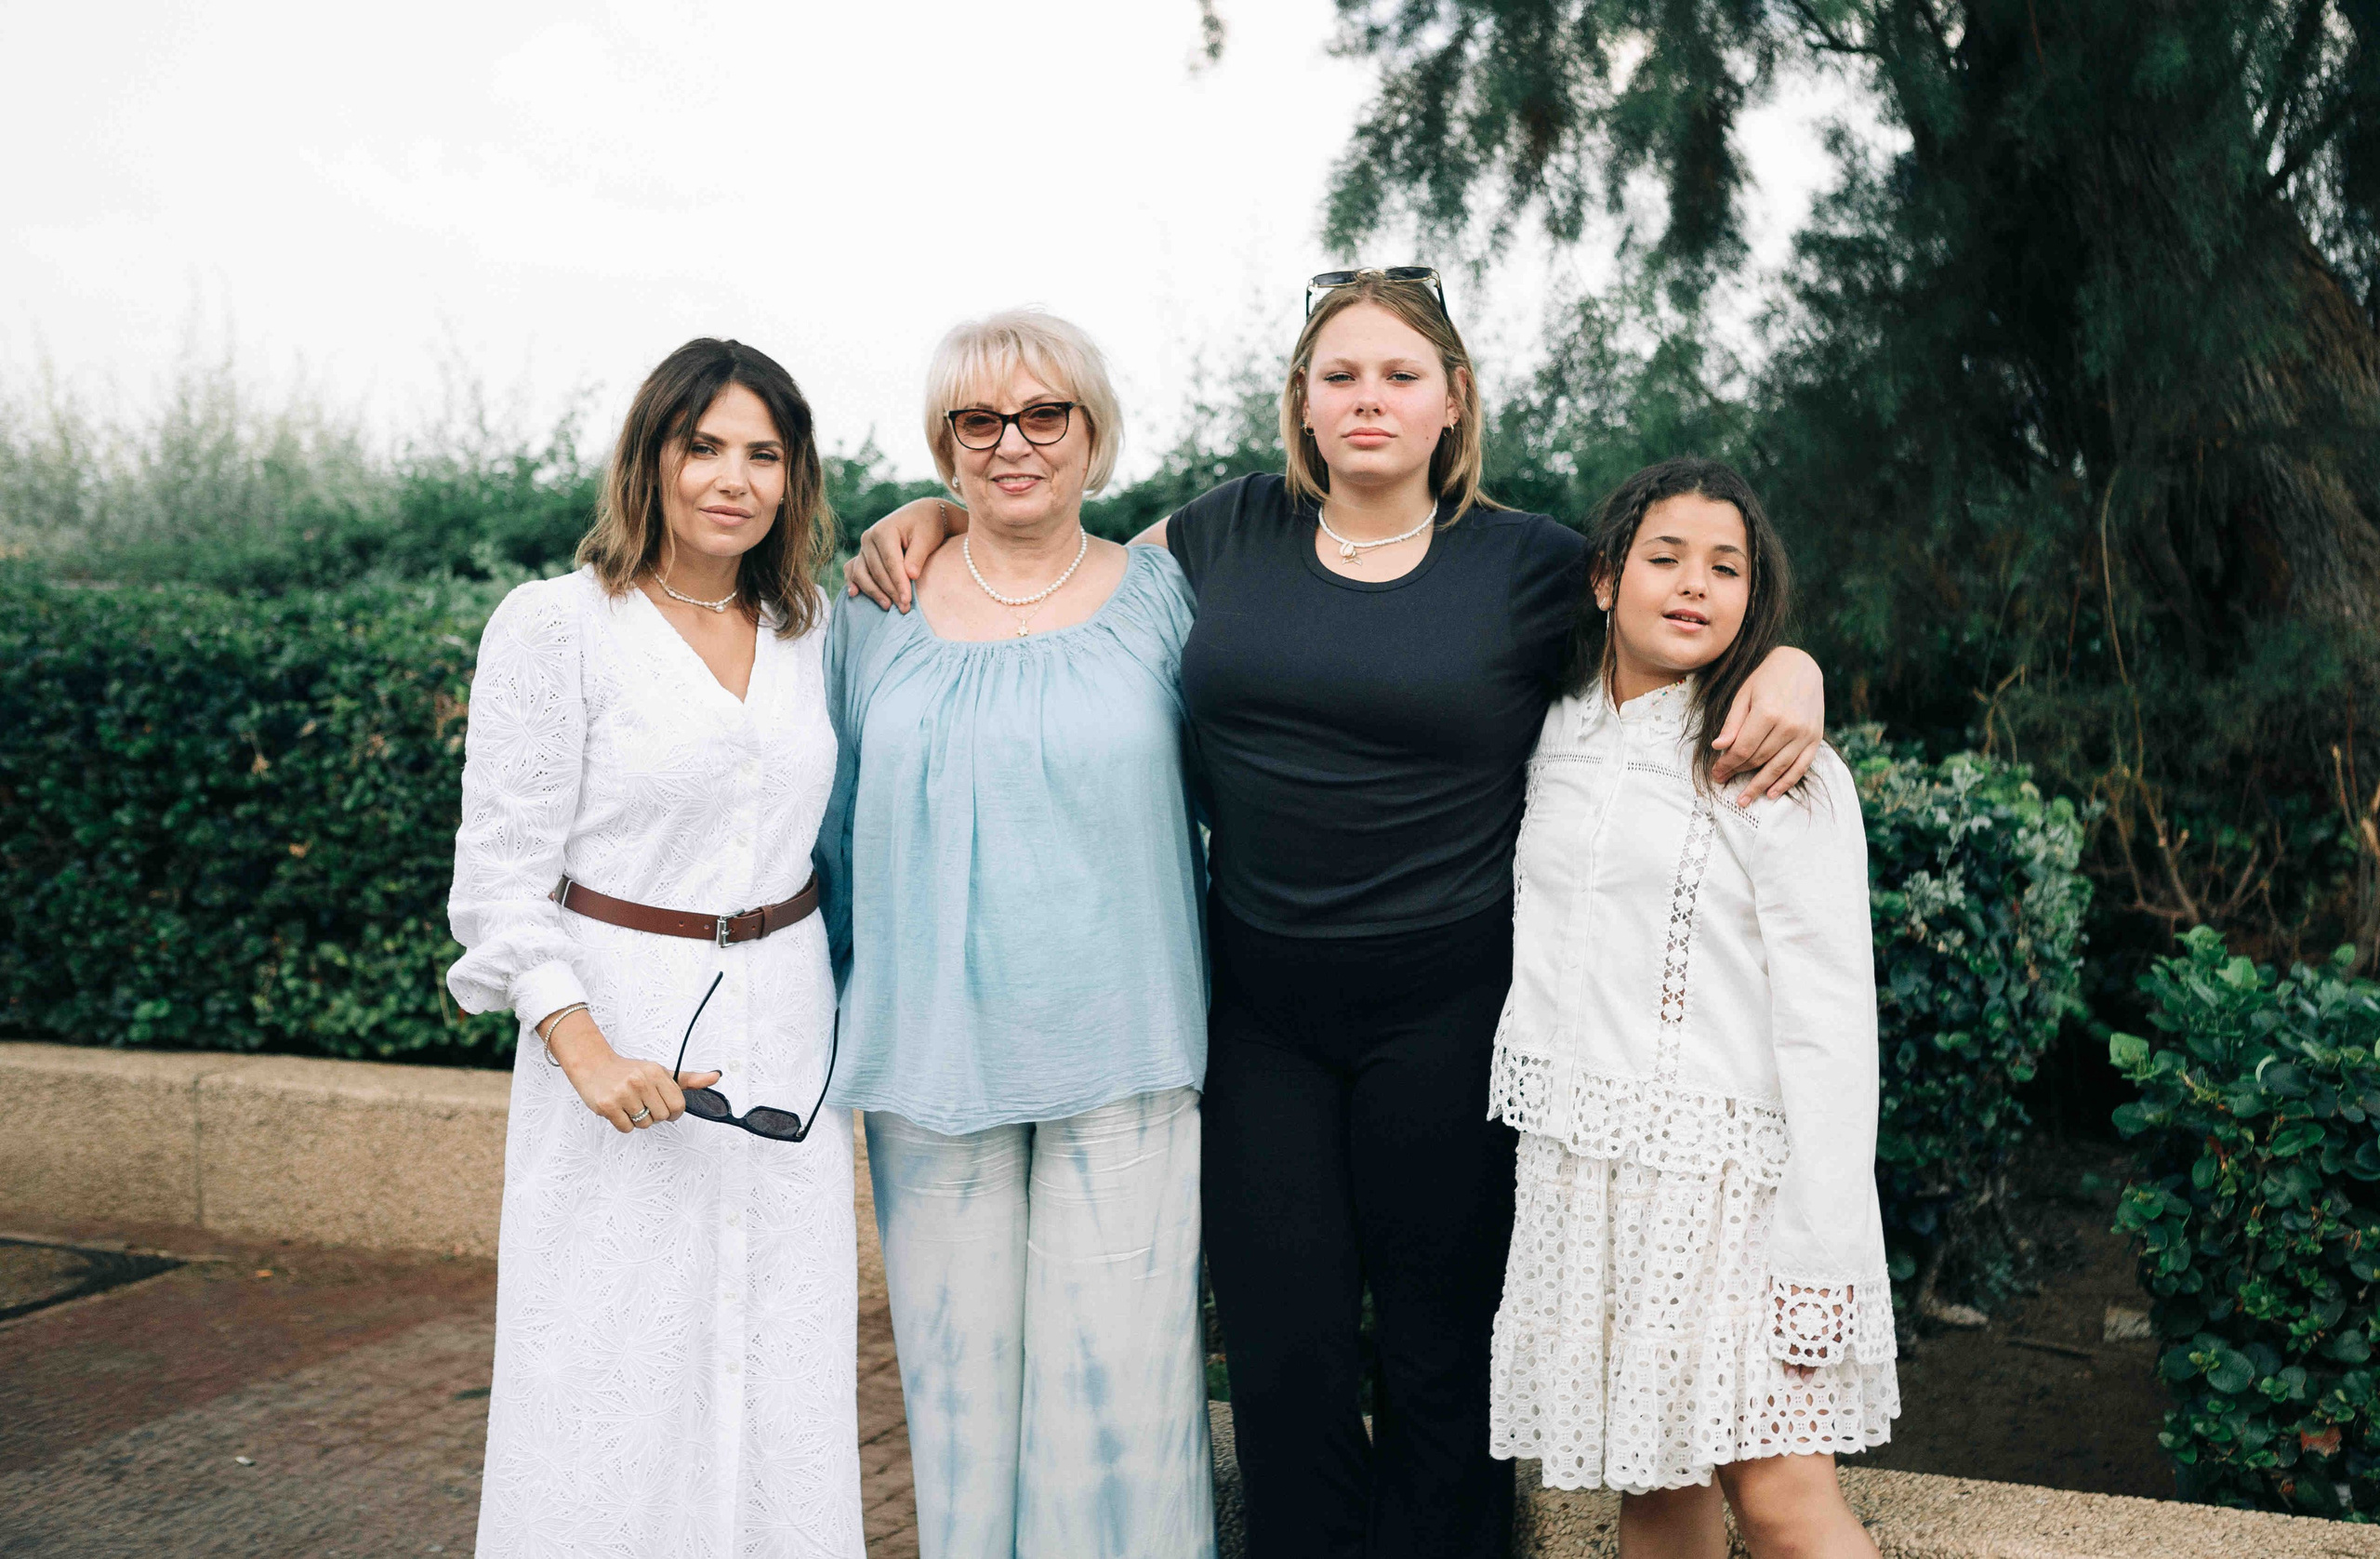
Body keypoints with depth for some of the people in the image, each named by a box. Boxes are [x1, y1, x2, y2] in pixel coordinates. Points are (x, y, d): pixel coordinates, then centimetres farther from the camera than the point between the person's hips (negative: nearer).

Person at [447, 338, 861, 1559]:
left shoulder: (808, 632, 9)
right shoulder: (555, 627, -7)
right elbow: (501, 871, -9)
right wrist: (586, 1049, -18)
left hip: (785, 1031, 5)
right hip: (620, 1019, -5)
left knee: (779, 1361, 9)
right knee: (613, 1373, 1)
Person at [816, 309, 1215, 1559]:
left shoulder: (1160, 600, 3)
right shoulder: (876, 618, 7)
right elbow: (838, 831, 15)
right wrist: (852, 1015, 15)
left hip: (1117, 1046, -1)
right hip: (931, 1046, 2)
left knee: (1117, 1361, 0)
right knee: (957, 1358, 9)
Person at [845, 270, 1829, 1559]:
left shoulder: (1529, 565, 1)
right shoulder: (1232, 533, 7)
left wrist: (1790, 670, -9)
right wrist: (940, 513, 11)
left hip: (1446, 1006, -2)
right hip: (1258, 1003, 2)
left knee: (1440, 1355, 8)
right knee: (1283, 1356, 9)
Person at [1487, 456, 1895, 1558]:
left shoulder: (1783, 775, -6)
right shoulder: (1555, 742, 11)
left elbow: (1829, 1021, -10)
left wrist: (1820, 1257, -15)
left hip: (1724, 1171, -5)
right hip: (1575, 1171, 5)